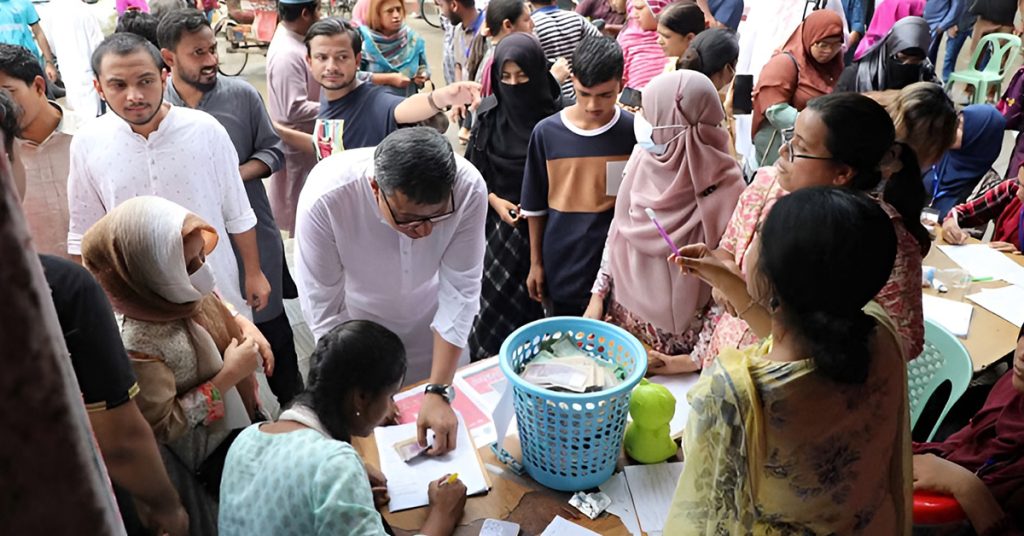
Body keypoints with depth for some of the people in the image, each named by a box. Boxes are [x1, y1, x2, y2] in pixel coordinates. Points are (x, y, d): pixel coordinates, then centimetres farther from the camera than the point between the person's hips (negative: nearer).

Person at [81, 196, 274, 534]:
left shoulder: (189, 291, -13)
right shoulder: (137, 344, -34)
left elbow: (225, 319, 10)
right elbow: (163, 426, -28)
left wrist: (250, 333, -7)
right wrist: (228, 376, -29)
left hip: (242, 421, 7)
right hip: (206, 458, -7)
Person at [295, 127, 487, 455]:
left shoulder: (469, 188, -33)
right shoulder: (324, 198, -36)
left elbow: (460, 292, -24)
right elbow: (323, 310, -24)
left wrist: (438, 392, -26)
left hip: (431, 318, 1)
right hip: (357, 321, -1)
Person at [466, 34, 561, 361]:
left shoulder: (557, 115, -7)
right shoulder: (490, 113, 1)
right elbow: (472, 170, 7)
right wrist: (495, 200, -7)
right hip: (498, 222, 2)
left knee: (533, 306, 1)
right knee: (492, 300, 1)